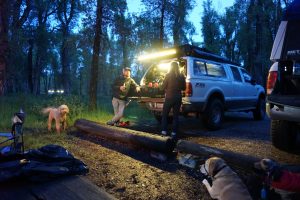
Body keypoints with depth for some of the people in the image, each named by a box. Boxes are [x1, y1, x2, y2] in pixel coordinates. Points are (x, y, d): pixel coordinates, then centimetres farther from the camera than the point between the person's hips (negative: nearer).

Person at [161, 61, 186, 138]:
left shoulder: (168, 75, -7)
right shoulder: (181, 76, 2)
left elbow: (163, 87, -4)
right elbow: (183, 88, 10)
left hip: (169, 97, -3)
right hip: (178, 97, 3)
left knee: (165, 114, 9)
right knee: (175, 115, 10)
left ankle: (164, 131, 4)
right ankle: (174, 132, 9)